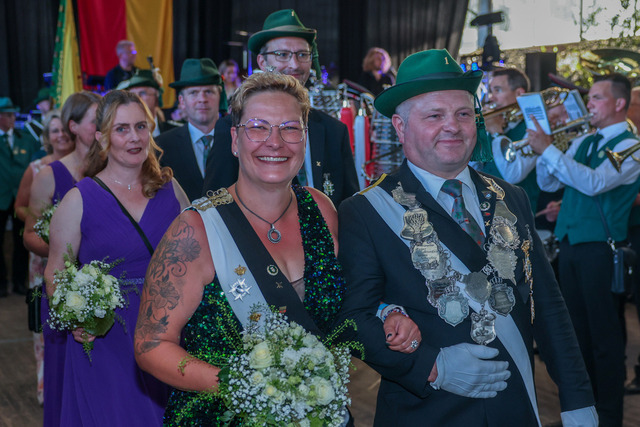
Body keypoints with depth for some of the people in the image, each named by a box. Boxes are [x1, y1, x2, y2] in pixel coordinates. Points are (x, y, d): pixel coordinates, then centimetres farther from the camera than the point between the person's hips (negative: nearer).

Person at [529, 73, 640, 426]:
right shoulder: (582, 142, 13)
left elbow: (594, 183, -24)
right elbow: (549, 183, 11)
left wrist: (549, 150, -22)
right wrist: (543, 149, -6)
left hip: (600, 247, -7)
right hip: (569, 240, 7)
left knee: (603, 334, 0)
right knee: (577, 329, 16)